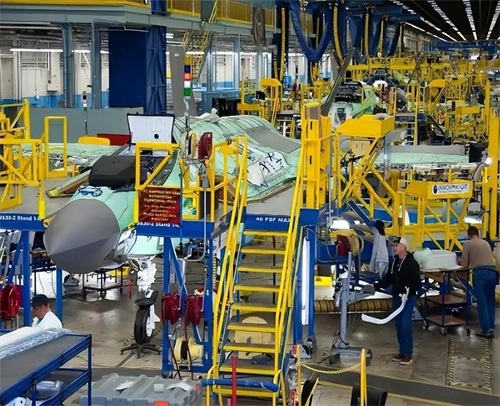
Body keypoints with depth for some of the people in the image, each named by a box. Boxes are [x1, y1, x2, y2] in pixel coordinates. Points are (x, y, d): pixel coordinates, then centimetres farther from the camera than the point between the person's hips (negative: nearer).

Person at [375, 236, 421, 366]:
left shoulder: (412, 263, -13)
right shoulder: (393, 261, 8)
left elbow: (417, 282, -16)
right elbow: (388, 279, 12)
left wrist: (409, 290, -30)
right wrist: (376, 286, 0)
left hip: (409, 298, -7)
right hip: (396, 298, 7)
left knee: (405, 325, -9)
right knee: (399, 325, 11)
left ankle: (408, 353, 1)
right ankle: (402, 351, 20)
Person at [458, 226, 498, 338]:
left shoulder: (468, 243, 6)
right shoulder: (486, 243, 22)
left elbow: (465, 265, 6)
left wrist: (460, 261, 28)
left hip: (480, 273, -5)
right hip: (493, 272, 5)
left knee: (482, 302, 0)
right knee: (490, 301, 13)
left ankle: (486, 330, -1)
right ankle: (491, 328, 13)